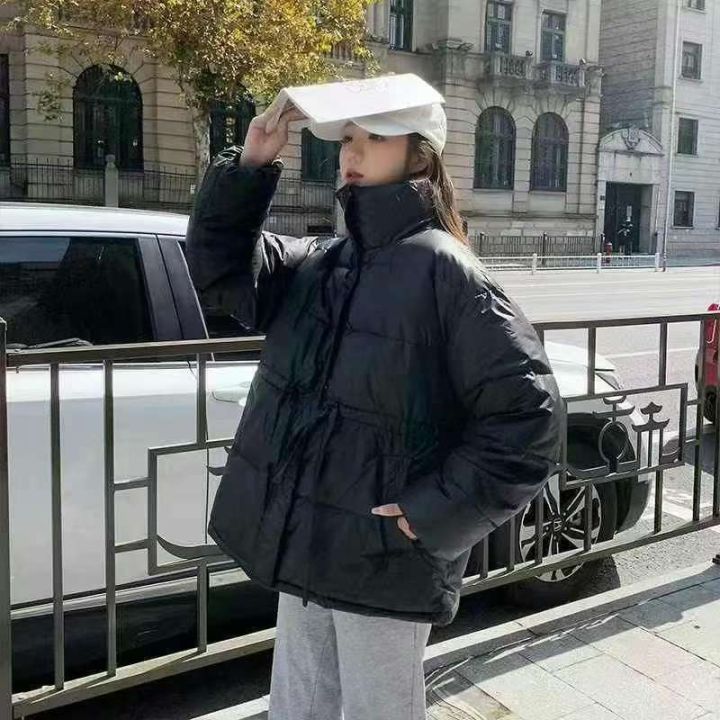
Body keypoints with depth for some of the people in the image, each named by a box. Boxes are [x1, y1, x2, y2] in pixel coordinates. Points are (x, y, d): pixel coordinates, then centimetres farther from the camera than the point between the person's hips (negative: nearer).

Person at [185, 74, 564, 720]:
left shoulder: (443, 270, -15)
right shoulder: (317, 264, 7)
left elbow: (528, 414, -19)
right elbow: (219, 264, 10)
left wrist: (435, 514, -18)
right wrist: (250, 165, -3)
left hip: (385, 563, -7)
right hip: (304, 552, 7)